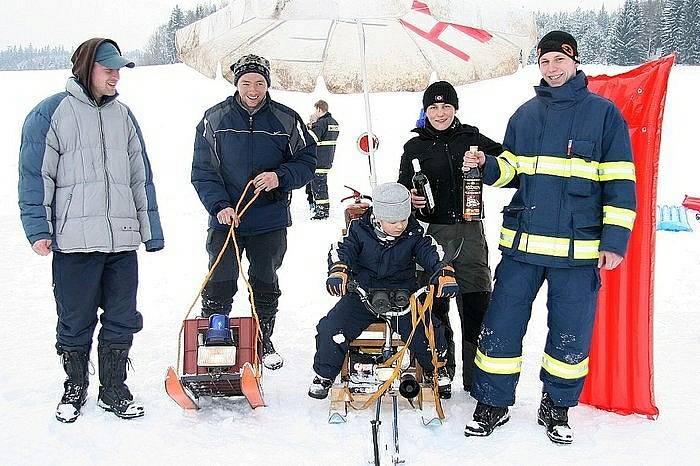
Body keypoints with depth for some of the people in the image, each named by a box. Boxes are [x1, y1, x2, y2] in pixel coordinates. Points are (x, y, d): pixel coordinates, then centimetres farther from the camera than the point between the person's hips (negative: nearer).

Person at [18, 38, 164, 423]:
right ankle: (75, 388, 26)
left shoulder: (122, 115, 14)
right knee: (75, 322, 7)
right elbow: (35, 174, -2)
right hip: (74, 242, -4)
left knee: (122, 320, 9)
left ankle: (113, 390, 23)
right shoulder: (51, 113, -1)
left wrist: (152, 230, 15)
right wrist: (38, 228, -10)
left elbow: (141, 176, 17)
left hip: (123, 239, 4)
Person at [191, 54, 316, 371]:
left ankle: (263, 344, 29)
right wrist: (219, 205, -16)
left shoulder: (287, 120, -3)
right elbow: (202, 171, -3)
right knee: (219, 285, 1)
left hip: (271, 221, 1)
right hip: (225, 217, -1)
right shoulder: (214, 119, -3)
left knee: (265, 285, 13)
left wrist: (280, 177, -16)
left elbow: (307, 161, 3)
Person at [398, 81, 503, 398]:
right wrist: (410, 198, -11)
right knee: (435, 305, 2)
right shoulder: (415, 146, 9)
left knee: (477, 306, -2)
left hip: (470, 230, 0)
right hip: (432, 231, 0)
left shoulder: (472, 139, 9)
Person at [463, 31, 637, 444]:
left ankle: (557, 407, 26)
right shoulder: (525, 114, 11)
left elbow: (620, 183, -2)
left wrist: (615, 240, -8)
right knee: (501, 327, 4)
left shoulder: (603, 113, 0)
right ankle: (493, 405, 19)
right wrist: (486, 166, -6)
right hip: (523, 243, 3)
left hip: (579, 248, -3)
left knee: (571, 335, 7)